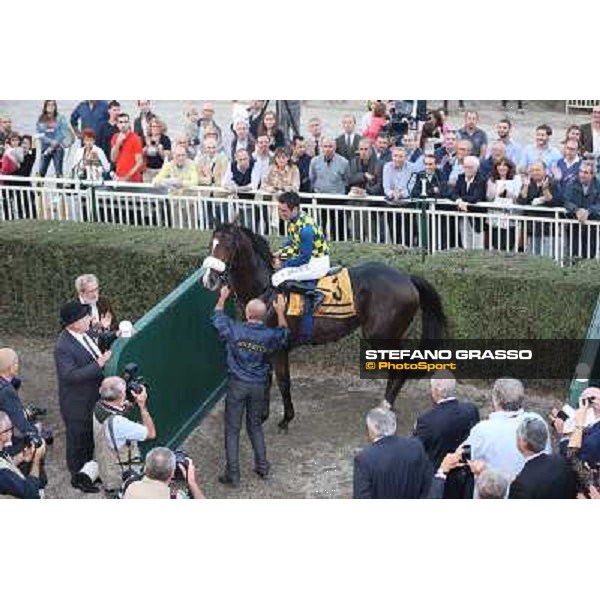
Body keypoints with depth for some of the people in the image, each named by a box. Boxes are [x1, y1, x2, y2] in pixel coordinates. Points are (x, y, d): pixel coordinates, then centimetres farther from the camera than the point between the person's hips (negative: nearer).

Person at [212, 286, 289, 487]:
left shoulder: (234, 330, -15)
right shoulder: (269, 335, -9)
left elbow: (218, 317, 6)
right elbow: (283, 334, 16)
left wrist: (223, 298, 21)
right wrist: (280, 312, 23)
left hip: (237, 385, -3)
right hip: (258, 386, 3)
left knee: (232, 429, 5)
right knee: (255, 425, 21)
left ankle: (232, 474, 6)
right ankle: (262, 466, 26)